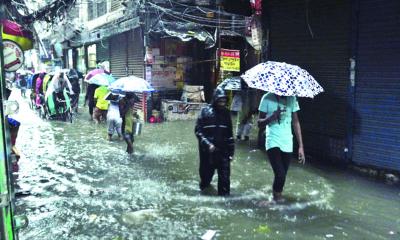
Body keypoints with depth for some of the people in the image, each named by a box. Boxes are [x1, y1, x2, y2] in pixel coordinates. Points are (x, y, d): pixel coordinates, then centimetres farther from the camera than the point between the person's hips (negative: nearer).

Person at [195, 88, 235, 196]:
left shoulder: (226, 113, 5)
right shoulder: (205, 111, -6)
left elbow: (229, 133, 12)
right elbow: (198, 130, -8)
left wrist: (231, 150, 9)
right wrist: (207, 144, -19)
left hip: (223, 150, 2)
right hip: (207, 150, -2)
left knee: (225, 175, -5)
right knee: (206, 171, 15)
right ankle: (204, 185, 46)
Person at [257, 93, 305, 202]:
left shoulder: (292, 99, 5)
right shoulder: (267, 98, -5)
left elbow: (296, 122, 9)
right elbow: (259, 123, -2)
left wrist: (301, 146, 6)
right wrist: (272, 117, -23)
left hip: (287, 144, 3)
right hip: (273, 143, -3)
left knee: (282, 175, 8)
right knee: (280, 175, -14)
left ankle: (276, 193, 31)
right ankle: (277, 194, 12)